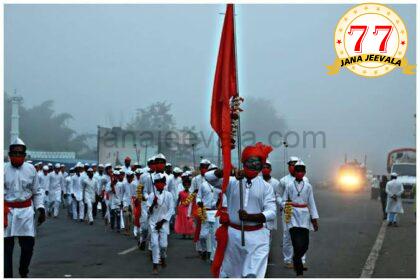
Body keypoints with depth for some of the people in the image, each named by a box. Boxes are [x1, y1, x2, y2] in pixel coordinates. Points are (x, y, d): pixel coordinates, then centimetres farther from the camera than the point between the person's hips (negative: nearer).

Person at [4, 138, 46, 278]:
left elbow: (37, 192, 11)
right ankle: (7, 275, 10)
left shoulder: (31, 169, 4)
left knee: (28, 244, 4)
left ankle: (24, 273, 27)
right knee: (6, 246, 1)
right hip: (7, 211, -2)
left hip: (26, 211, 2)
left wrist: (41, 208, 2)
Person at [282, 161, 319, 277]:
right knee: (297, 244, -12)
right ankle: (299, 271, -4)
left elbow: (311, 203, 9)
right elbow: (283, 201, 8)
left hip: (305, 217, 2)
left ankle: (296, 261, 33)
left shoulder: (308, 186, 6)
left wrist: (315, 219, 7)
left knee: (305, 244, 3)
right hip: (293, 216, -2)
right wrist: (286, 206, -14)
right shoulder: (289, 185, 2)